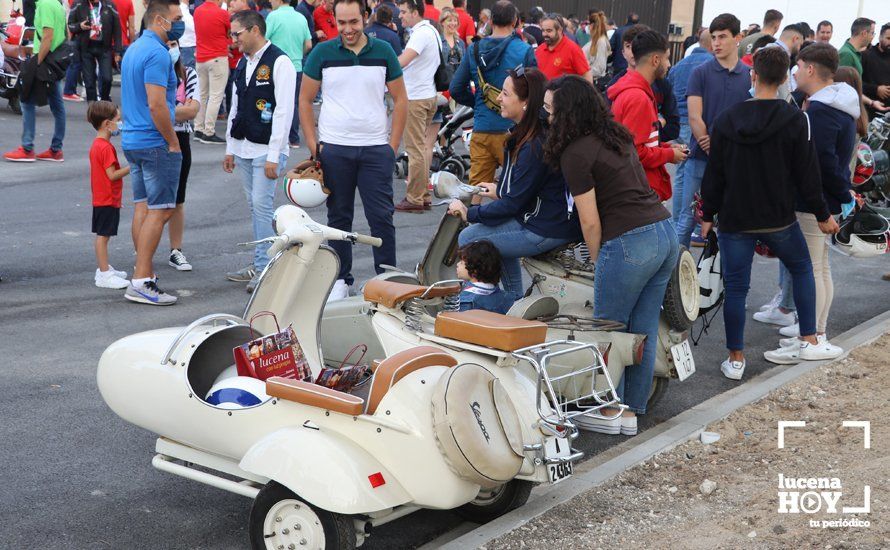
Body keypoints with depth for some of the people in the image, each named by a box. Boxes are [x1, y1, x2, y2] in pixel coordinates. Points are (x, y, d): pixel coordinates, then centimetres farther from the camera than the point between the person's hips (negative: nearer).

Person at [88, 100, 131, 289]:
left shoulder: (96, 145, 12)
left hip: (101, 198, 10)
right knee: (103, 235, -7)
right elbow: (112, 175, -22)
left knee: (103, 235, 16)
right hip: (107, 200, -10)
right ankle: (104, 274, -4)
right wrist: (130, 168, -16)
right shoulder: (106, 147, -20)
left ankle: (103, 269, 25)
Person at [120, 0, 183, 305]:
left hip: (132, 140, 10)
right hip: (155, 143, -10)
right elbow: (156, 105, -23)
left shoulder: (133, 49, 16)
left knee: (142, 207, 12)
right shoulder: (157, 53, -16)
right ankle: (140, 282, -8)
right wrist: (173, 143, -14)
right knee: (160, 210, -7)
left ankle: (144, 272, 17)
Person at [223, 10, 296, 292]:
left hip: (266, 150, -8)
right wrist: (230, 148, 17)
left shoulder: (279, 62, -11)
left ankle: (265, 269, -1)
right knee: (254, 207, 11)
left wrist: (273, 156, -18)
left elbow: (284, 111, -16)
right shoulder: (243, 63, 15)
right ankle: (259, 265, 19)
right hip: (244, 148, 8)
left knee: (262, 205, -9)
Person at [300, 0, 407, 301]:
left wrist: (393, 144, 1)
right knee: (339, 217, 9)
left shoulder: (383, 52, 3)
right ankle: (341, 280, 20)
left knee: (382, 217, -1)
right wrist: (313, 145, -1)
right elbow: (305, 100, 6)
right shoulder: (322, 53, 1)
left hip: (376, 149, 0)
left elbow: (400, 99, 8)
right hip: (334, 149, 0)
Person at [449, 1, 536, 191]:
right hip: (512, 130, -3)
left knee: (476, 188, 9)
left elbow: (456, 90, 4)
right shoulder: (525, 51, -8)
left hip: (481, 130, 3)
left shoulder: (474, 49, 2)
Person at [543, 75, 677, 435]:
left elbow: (591, 222, -7)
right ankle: (631, 411, 19)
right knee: (644, 330, 12)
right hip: (665, 231, 8)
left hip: (631, 242, -8)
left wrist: (597, 262, 8)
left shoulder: (575, 154, -9)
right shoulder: (618, 136, 16)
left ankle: (610, 410, 14)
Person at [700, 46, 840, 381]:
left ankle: (735, 359, 10)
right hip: (779, 220, -1)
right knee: (802, 269, 22)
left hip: (734, 221, 1)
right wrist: (822, 215, 5)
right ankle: (809, 343, 23)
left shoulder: (725, 120, -2)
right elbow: (807, 174, -6)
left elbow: (714, 175, 2)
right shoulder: (796, 120, -8)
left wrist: (708, 215, 12)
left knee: (735, 288, 6)